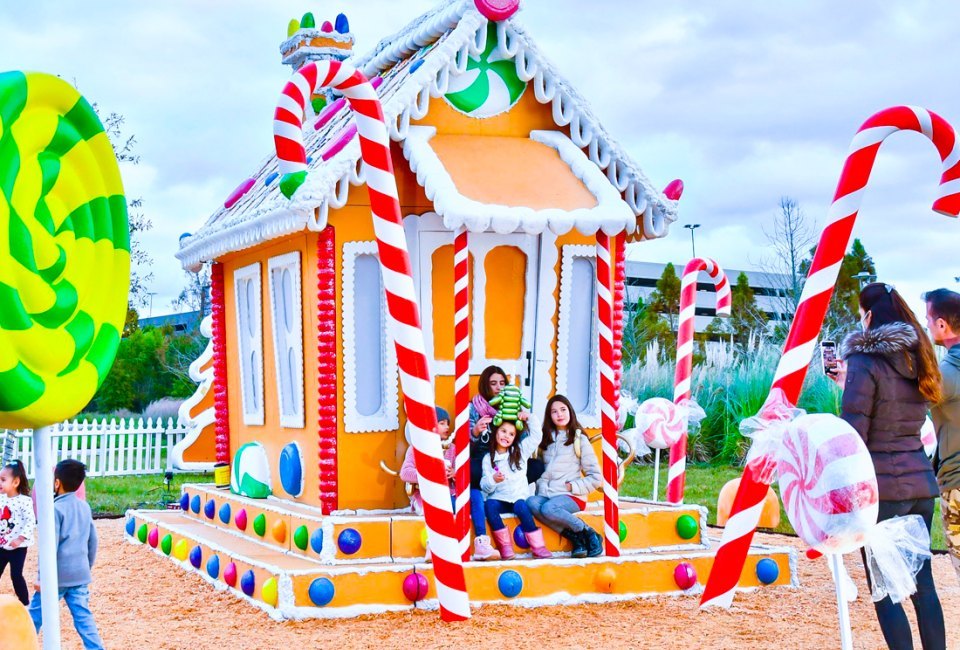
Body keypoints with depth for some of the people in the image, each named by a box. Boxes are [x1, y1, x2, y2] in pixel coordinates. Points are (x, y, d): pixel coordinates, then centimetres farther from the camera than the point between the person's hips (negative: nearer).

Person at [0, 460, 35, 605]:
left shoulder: (24, 501, -16)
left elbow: (31, 522, -20)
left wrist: (20, 538, -26)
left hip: (17, 547, -6)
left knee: (16, 575, -5)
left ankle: (25, 604, 9)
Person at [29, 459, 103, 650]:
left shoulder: (55, 509, -11)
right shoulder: (84, 507, 8)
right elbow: (93, 541, 14)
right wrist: (87, 567, 24)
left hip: (58, 575, -5)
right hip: (80, 574, 5)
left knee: (35, 615, 11)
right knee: (84, 618, 4)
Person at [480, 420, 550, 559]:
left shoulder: (520, 451, 12)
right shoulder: (488, 458, 8)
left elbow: (537, 436, 5)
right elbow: (484, 486, 1)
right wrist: (493, 480, -19)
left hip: (519, 497, 0)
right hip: (499, 499, 0)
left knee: (521, 507, -34)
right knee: (489, 505, -33)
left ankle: (537, 546, -31)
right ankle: (505, 545, -29)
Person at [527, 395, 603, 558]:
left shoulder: (579, 439, 3)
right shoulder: (547, 440, 18)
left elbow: (596, 477, 0)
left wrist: (572, 486, -7)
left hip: (571, 497, -4)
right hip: (547, 494, 4)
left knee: (548, 508, -34)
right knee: (531, 502, -29)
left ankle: (590, 535, -17)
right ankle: (574, 536, -26)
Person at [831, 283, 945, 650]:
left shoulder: (865, 362, -11)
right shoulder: (916, 358, 9)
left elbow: (853, 435, -14)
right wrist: (850, 384, 22)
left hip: (882, 486, -7)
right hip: (921, 483, 7)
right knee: (922, 579, 13)